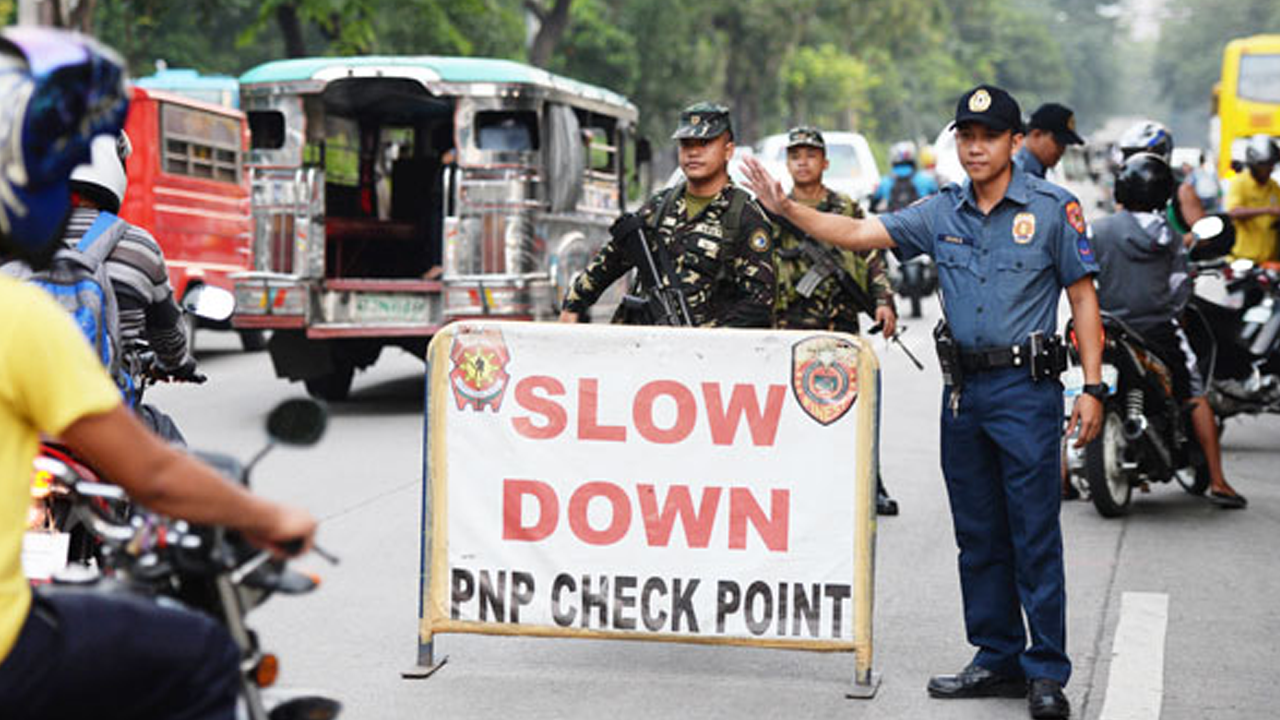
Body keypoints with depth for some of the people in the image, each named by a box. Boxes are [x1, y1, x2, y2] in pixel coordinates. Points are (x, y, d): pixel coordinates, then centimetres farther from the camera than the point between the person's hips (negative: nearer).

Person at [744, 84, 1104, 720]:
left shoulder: (1052, 208, -2)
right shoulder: (941, 213, 9)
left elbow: (1083, 297, -1)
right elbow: (859, 234, 6)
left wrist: (1092, 388, -7)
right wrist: (785, 208, -6)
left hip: (1027, 387, -5)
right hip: (963, 389, 5)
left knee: (1035, 537, -5)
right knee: (978, 536, 10)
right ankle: (997, 660, 20)